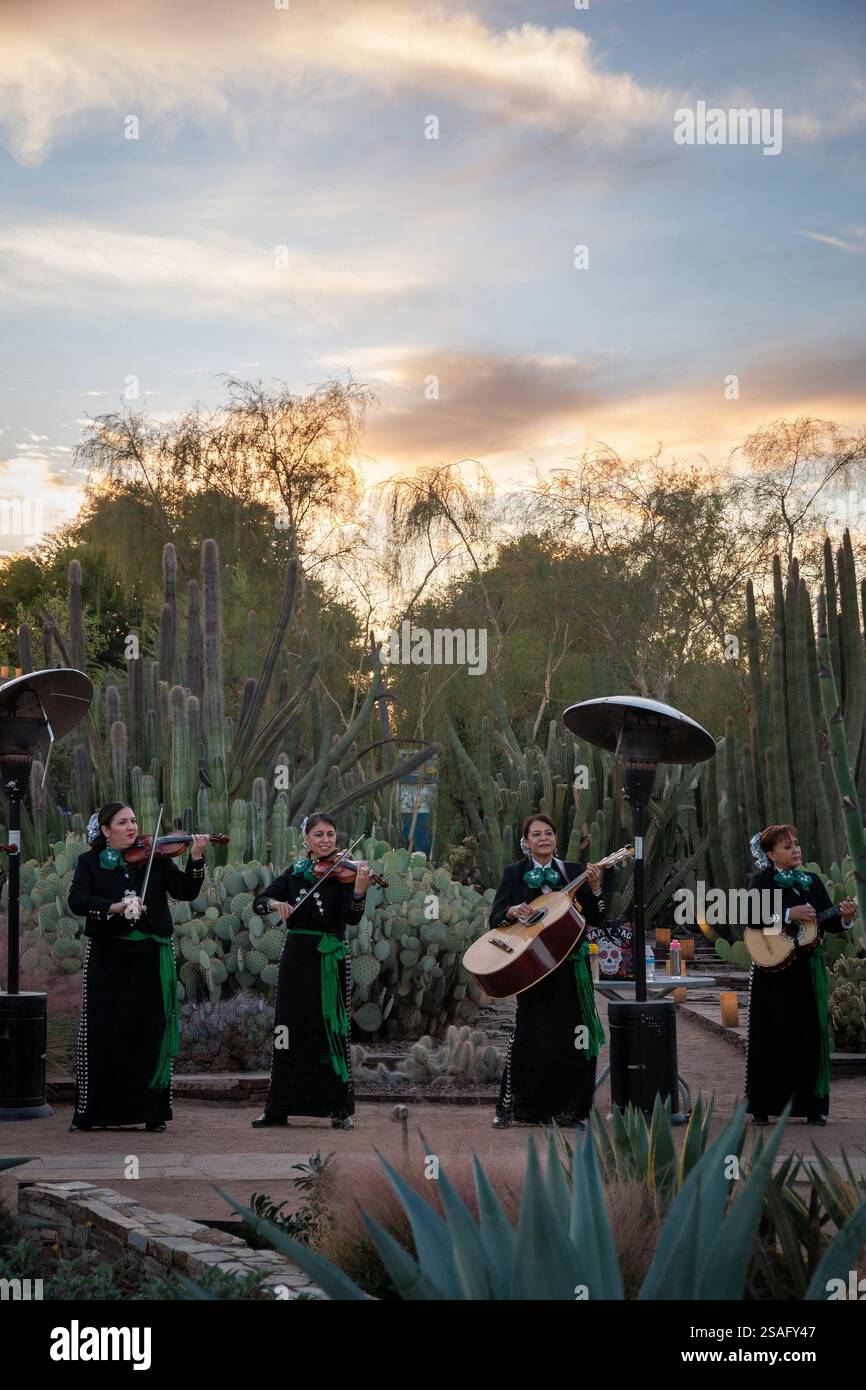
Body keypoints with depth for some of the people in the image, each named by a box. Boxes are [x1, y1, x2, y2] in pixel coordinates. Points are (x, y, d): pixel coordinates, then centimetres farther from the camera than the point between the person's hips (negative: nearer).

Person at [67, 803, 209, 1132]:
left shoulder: (155, 858, 9)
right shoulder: (90, 862, 6)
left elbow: (186, 892, 0)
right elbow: (77, 901, -10)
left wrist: (196, 858, -14)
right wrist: (115, 907, -25)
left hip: (152, 956, 1)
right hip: (108, 957, -1)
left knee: (151, 1034, 2)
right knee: (103, 1034, 0)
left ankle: (152, 1112, 7)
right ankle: (93, 1112, 7)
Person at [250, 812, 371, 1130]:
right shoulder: (295, 872, 9)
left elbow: (352, 918, -14)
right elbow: (258, 903, 6)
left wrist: (359, 889, -31)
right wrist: (275, 903, -15)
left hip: (330, 960, -3)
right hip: (296, 957, 4)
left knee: (333, 1031, -4)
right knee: (288, 1031, 7)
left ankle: (341, 1109, 2)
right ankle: (278, 1108, 15)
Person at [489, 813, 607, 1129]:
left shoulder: (573, 873, 10)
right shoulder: (514, 873, 6)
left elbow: (595, 920, 6)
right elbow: (495, 918, 0)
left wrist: (594, 890, -10)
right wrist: (512, 911, -20)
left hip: (570, 964, 2)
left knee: (572, 1035, -1)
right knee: (531, 1033, -5)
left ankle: (569, 1108, 9)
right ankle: (511, 1106, 6)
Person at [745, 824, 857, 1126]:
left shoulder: (812, 881, 11)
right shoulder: (762, 880, -2)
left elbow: (829, 923, 8)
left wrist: (844, 917, -12)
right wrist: (789, 914, -26)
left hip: (808, 969, 4)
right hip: (773, 970, -4)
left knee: (811, 1035, 4)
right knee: (771, 1035, -1)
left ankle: (812, 1106, 10)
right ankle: (763, 1107, 6)